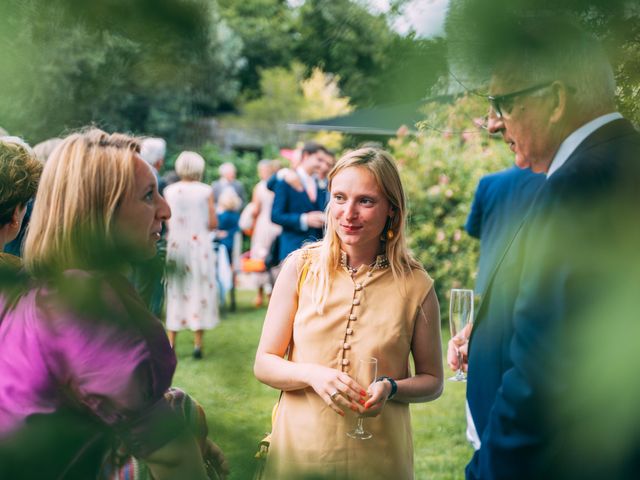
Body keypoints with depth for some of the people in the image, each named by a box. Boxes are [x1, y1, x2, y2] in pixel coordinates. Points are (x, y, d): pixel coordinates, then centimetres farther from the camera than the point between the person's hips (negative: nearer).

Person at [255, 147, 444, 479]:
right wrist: (312, 374, -19)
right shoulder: (301, 267, -5)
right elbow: (264, 364, -1)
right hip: (299, 451, 0)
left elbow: (432, 381, 5)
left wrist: (391, 388, -14)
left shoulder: (415, 285, -5)